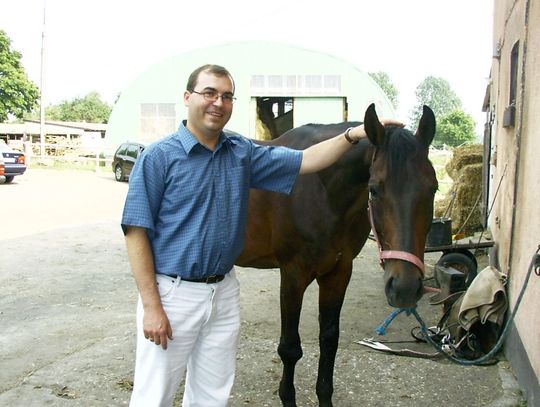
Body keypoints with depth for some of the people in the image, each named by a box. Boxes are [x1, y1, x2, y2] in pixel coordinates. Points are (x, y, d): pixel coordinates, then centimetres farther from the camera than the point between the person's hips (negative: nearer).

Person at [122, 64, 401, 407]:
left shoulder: (243, 153, 5)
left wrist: (353, 135, -9)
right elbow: (137, 233, -12)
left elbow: (305, 161, 5)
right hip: (172, 293, -5)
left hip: (224, 291, 5)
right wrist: (151, 306, -15)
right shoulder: (160, 156, -10)